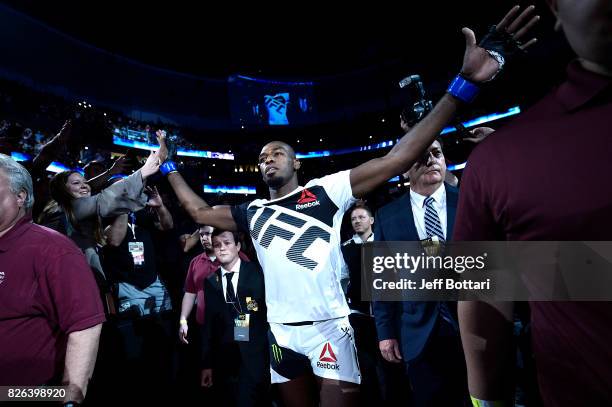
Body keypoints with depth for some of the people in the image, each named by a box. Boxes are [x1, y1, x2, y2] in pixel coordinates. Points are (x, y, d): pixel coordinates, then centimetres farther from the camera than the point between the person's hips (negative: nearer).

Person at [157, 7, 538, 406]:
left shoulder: (324, 192, -5)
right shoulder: (253, 212, 11)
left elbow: (395, 159, -14)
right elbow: (200, 211, 22)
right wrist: (170, 167, 23)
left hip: (329, 328, -5)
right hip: (281, 333, 5)